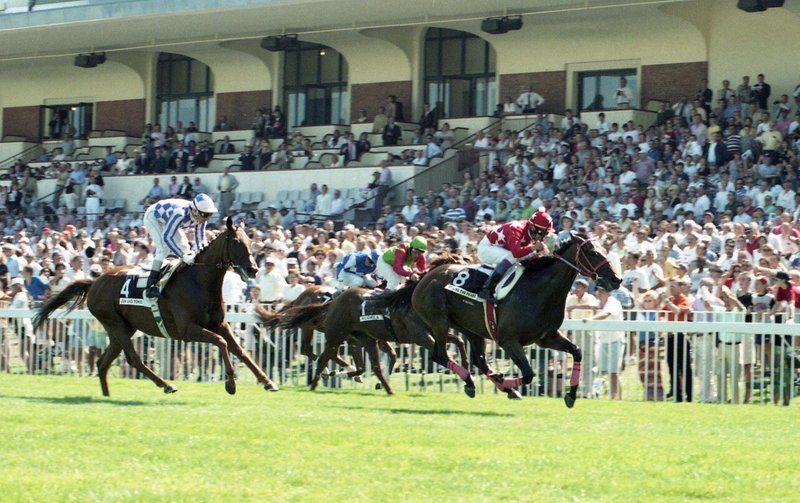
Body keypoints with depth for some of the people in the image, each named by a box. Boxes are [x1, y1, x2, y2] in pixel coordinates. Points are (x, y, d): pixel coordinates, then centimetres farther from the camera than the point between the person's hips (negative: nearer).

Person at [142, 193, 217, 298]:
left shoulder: (201, 216, -22)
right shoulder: (180, 214, -44)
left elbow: (200, 238, -10)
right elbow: (166, 237, -46)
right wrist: (183, 256, -48)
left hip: (167, 219, 8)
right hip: (153, 217, -8)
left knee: (184, 247, 4)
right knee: (164, 247, -24)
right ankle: (151, 285, -26)